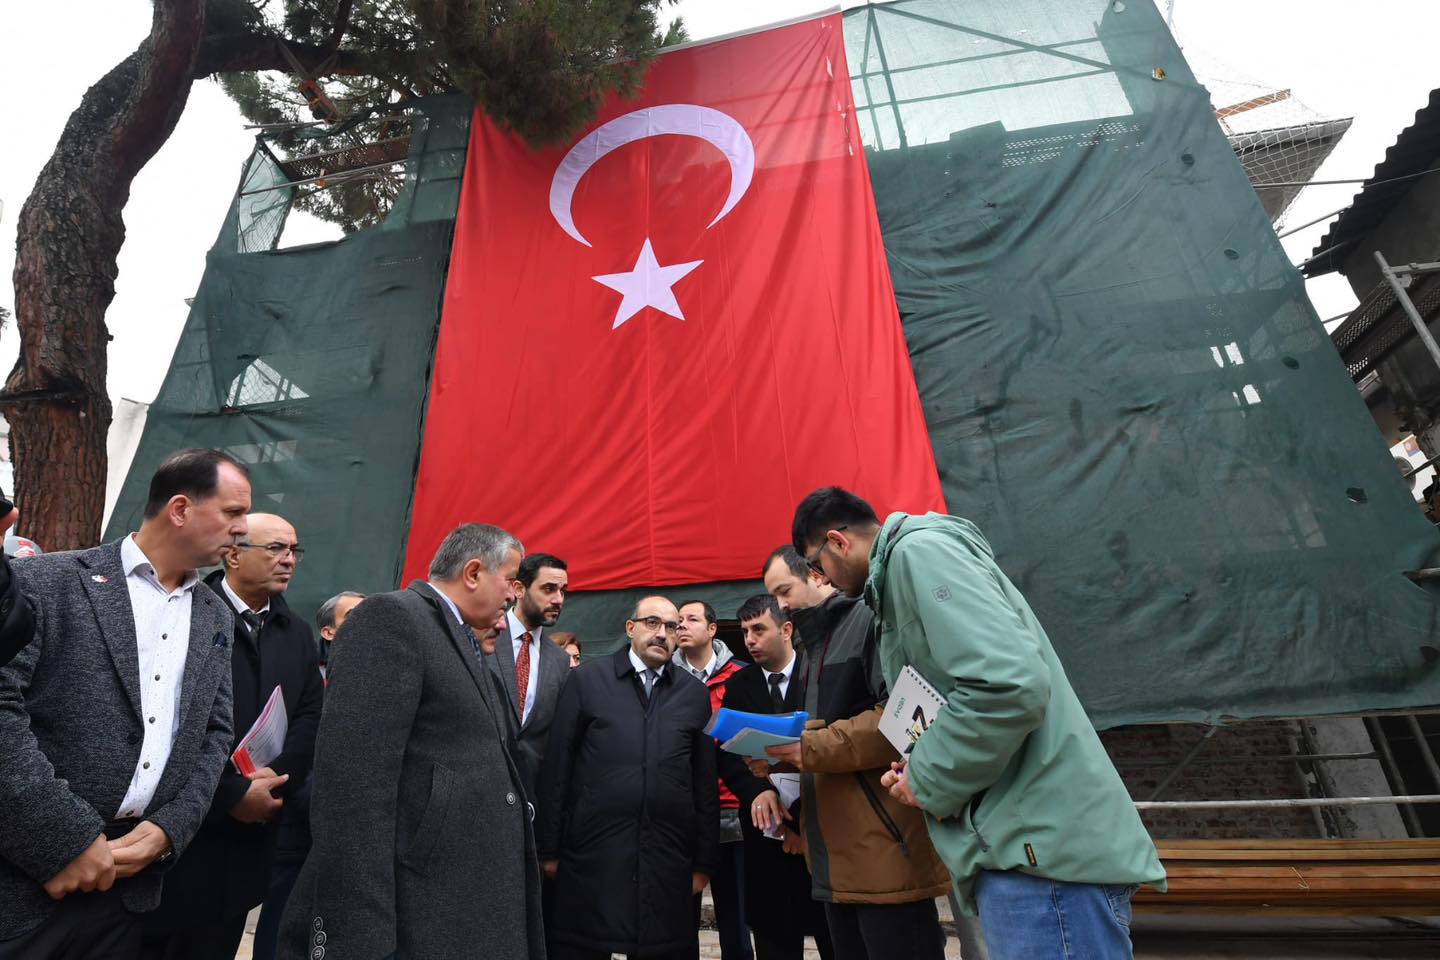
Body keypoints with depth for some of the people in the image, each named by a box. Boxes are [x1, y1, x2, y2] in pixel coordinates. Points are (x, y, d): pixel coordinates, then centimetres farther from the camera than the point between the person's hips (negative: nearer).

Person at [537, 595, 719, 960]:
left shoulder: (695, 693, 6)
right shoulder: (586, 679, -1)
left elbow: (705, 782, 6)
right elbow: (557, 766, 0)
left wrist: (704, 862, 6)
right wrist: (549, 848, 0)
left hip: (668, 858, 2)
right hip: (592, 852, -2)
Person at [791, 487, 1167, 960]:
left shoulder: (920, 549, -12)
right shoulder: (902, 568, 18)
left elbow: (1010, 684, -26)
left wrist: (929, 780, -13)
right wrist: (922, 769, 11)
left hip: (1043, 844, -10)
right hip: (1025, 843, 10)